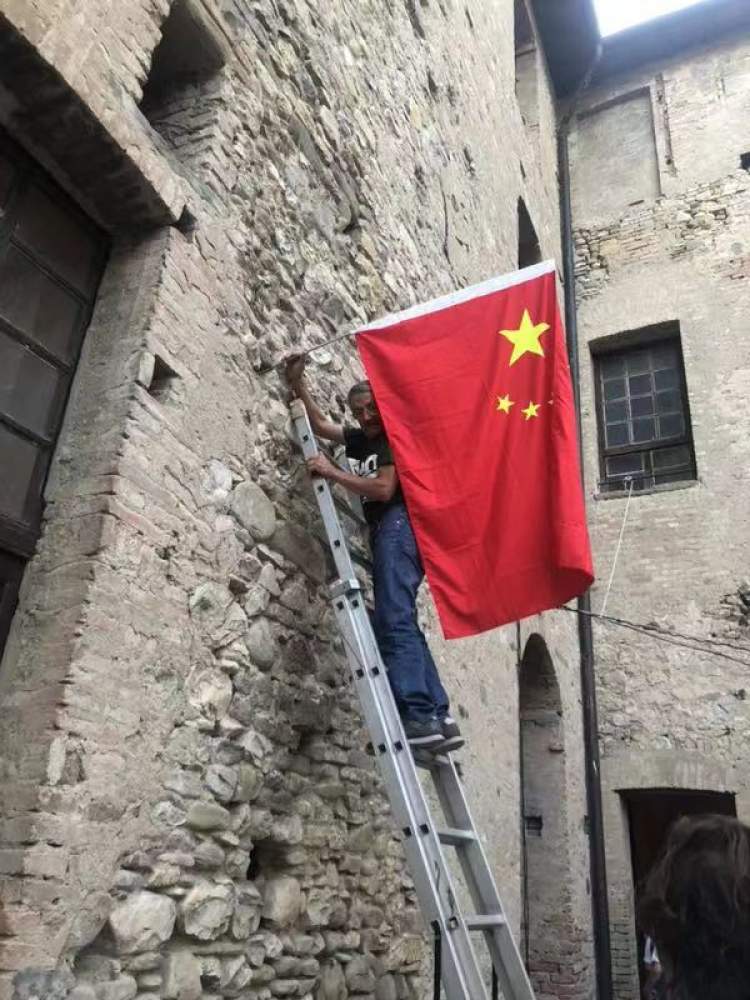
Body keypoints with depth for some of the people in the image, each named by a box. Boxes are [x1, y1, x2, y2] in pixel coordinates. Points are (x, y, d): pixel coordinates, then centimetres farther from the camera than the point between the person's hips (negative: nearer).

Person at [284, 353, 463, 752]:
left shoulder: (395, 437, 1)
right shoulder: (362, 439, 27)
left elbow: (383, 488, -12)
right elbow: (321, 425, 37)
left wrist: (331, 472, -7)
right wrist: (298, 384, 32)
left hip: (399, 526, -9)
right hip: (386, 531, 9)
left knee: (394, 622, -20)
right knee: (398, 624, 1)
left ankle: (419, 716, -27)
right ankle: (439, 717, -4)